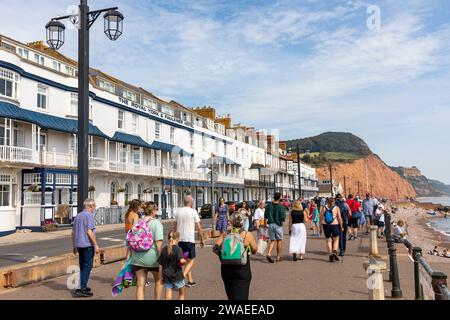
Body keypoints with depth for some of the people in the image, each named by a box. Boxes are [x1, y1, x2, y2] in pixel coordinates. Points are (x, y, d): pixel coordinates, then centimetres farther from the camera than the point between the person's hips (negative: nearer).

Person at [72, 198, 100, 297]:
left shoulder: (78, 216, 15)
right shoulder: (89, 215, -10)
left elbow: (73, 232, 17)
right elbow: (89, 232, -18)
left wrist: (74, 246, 23)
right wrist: (96, 245, -15)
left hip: (79, 245, 8)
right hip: (88, 245, -8)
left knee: (82, 266, 15)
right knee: (87, 266, -4)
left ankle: (82, 287, 21)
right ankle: (82, 289, -7)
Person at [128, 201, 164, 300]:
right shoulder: (156, 223, -8)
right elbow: (159, 243, -16)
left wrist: (128, 258, 12)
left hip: (137, 257, 4)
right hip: (151, 257, -4)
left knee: (140, 285, 9)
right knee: (159, 279, 22)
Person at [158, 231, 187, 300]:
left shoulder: (164, 249, 3)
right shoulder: (178, 249, -11)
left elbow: (160, 265, 5)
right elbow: (181, 261, -24)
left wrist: (161, 276, 12)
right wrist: (184, 261, -2)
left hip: (166, 276, 3)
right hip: (177, 275, -3)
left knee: (168, 297, 4)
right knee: (181, 293, 19)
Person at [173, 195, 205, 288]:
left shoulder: (178, 211, 5)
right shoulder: (193, 212, -8)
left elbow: (175, 227, 11)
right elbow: (199, 228, -6)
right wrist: (201, 240, 5)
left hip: (180, 239, 5)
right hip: (189, 239, -5)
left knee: (187, 260, 16)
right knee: (191, 260, 5)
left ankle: (190, 280, 20)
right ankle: (182, 276, -14)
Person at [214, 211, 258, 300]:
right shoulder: (248, 235, -8)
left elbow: (215, 248, -8)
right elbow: (254, 250, 3)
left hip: (226, 269, 3)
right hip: (242, 270, -3)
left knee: (231, 296, 21)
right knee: (240, 296, -1)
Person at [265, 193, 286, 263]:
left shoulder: (268, 205, 1)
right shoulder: (281, 207, -12)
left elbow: (265, 216, 6)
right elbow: (283, 217, -16)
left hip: (271, 224, 4)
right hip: (278, 225, -3)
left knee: (272, 240, 11)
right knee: (279, 241, 11)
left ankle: (269, 254, -10)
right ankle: (278, 257, 17)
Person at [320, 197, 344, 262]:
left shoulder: (323, 208, 3)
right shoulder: (336, 208, -1)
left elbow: (321, 218, 2)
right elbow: (339, 218, -5)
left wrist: (321, 228, 8)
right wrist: (341, 227, 6)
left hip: (325, 225, 2)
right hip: (334, 225, -1)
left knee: (328, 241, 11)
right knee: (336, 239, 16)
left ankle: (331, 256, 10)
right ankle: (335, 252, -4)